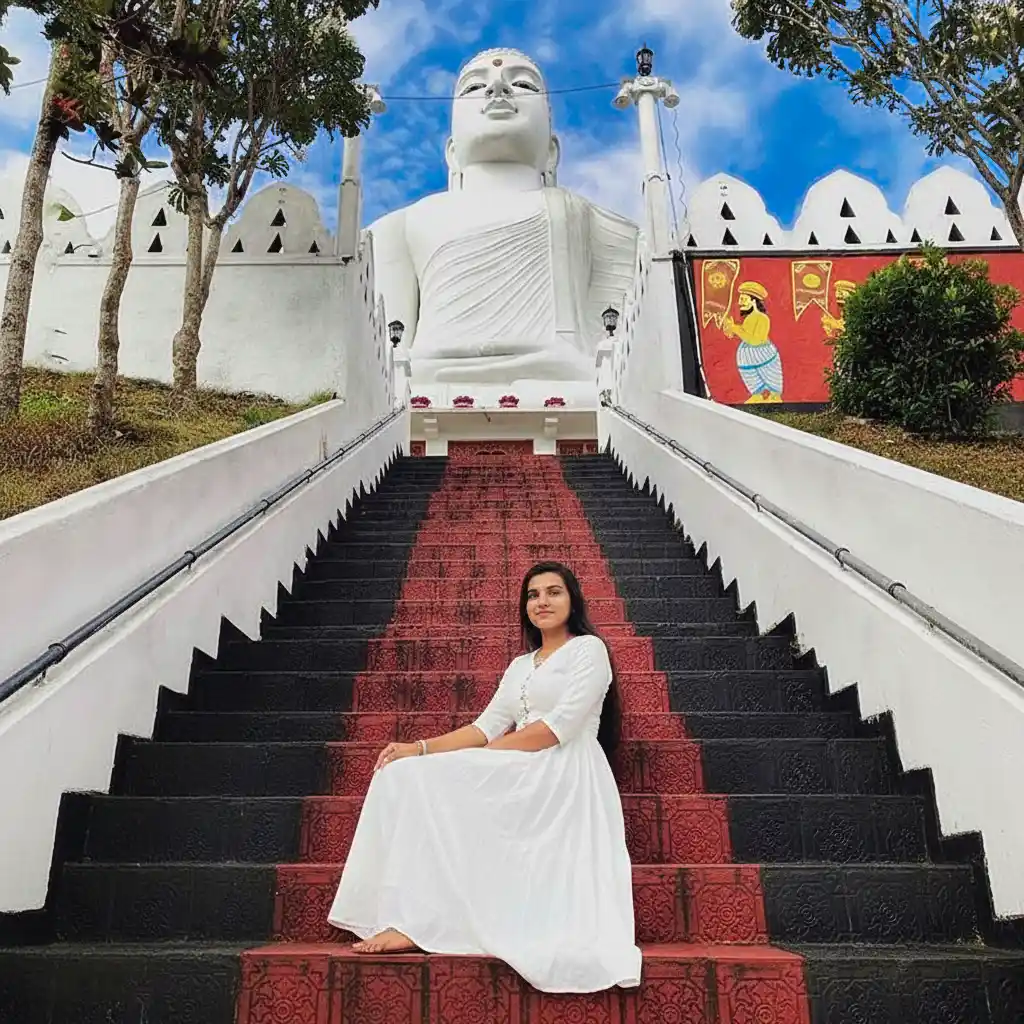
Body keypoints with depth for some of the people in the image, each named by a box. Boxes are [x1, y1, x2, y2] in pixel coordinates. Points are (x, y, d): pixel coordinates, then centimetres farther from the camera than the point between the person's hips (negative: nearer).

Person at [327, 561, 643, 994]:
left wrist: (484, 755, -9)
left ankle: (411, 922, -23)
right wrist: (420, 748, -3)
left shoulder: (588, 649, 3)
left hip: (564, 779, -7)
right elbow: (487, 727, 12)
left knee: (415, 781, -22)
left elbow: (560, 727, -10)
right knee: (406, 773, -13)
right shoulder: (520, 666, 24)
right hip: (522, 778, 7)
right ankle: (409, 918, -21)